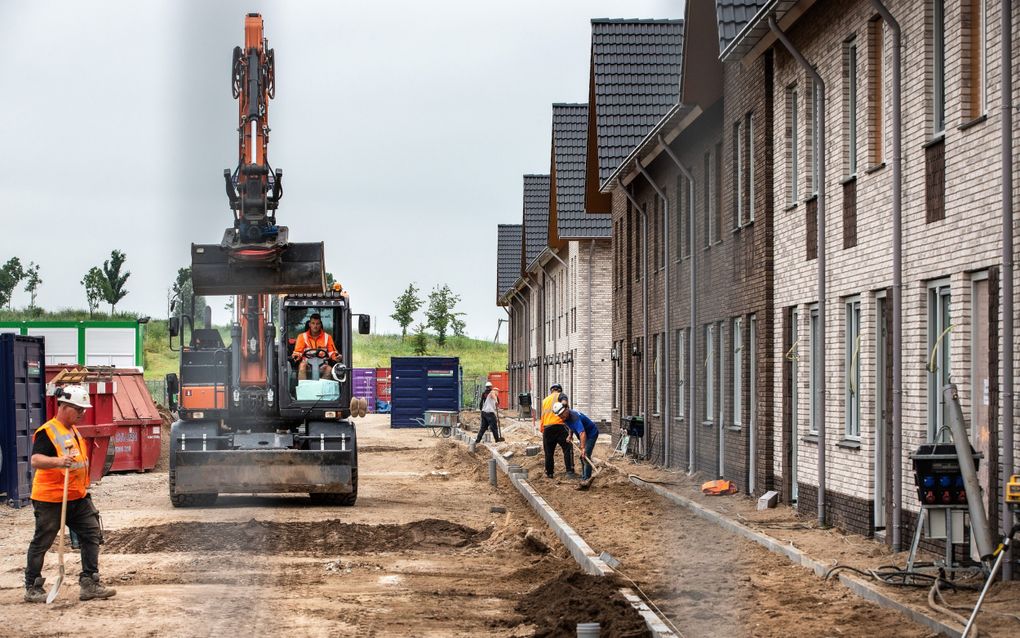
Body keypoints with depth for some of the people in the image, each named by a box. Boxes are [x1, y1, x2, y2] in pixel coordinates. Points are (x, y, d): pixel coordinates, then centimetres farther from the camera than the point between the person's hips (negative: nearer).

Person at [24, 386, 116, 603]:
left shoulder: (74, 431, 14)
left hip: (78, 498, 8)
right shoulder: (47, 432, -15)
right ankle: (32, 589, 13)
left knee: (93, 534, 2)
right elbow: (35, 460, -30)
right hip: (50, 499, -8)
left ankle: (90, 584, 6)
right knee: (41, 543, 3)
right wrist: (58, 461, -48)